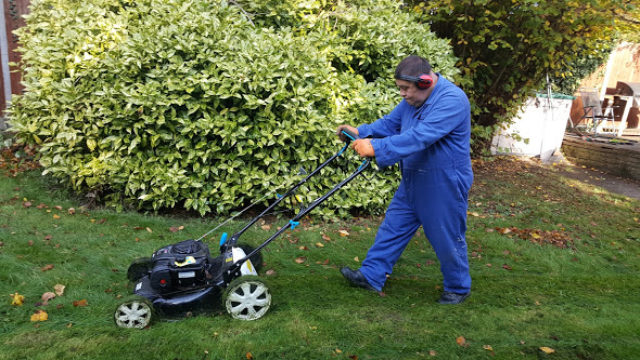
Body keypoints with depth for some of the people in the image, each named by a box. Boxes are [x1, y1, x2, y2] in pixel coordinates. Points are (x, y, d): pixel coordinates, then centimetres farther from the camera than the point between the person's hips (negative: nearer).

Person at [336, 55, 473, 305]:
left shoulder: (452, 100, -25)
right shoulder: (413, 99, 4)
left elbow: (419, 137, -35)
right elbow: (390, 123, 11)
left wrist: (376, 148, -38)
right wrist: (361, 132, -6)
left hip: (444, 185, -8)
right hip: (413, 182, 8)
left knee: (447, 238, 8)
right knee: (393, 226, 12)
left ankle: (458, 288, 32)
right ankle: (371, 276, 24)